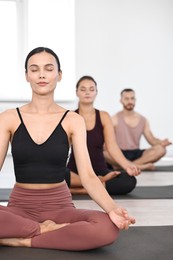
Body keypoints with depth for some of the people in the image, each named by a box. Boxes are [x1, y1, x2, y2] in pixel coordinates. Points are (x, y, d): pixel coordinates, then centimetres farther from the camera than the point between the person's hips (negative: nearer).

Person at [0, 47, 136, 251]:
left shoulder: (72, 121, -1)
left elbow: (87, 175, -9)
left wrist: (112, 208, -29)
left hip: (59, 206, 1)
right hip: (19, 205, 0)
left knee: (108, 228, -31)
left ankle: (22, 240, -17)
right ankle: (45, 229, -14)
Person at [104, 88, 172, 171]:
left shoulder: (143, 120, 9)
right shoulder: (115, 119, -2)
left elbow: (152, 140, 7)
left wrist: (161, 143, -16)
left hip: (136, 154, 4)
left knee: (160, 149, -22)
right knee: (104, 152, -37)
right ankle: (141, 165, -27)